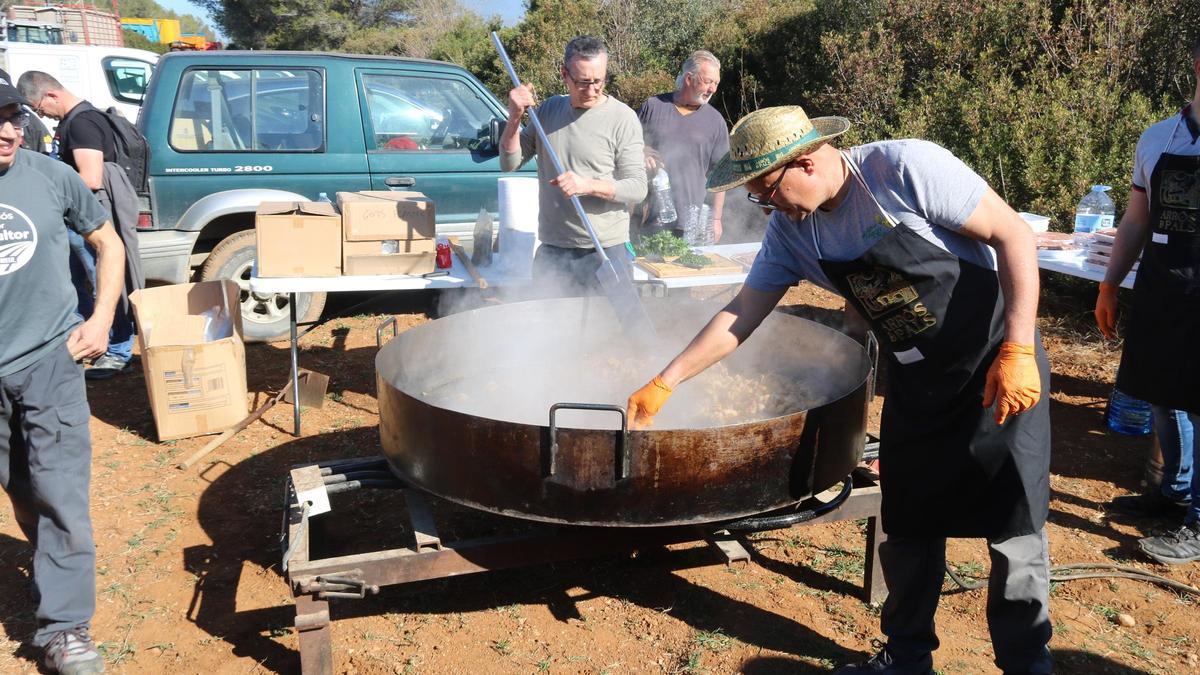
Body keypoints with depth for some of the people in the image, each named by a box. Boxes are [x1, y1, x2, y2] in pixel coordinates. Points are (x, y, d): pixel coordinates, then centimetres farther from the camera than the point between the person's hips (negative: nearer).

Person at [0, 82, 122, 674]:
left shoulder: (50, 176, -5)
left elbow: (108, 243, 8)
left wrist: (101, 322, 0)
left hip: (50, 359, -1)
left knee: (60, 497, 0)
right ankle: (58, 573, 40)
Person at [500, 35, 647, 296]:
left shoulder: (623, 118, -6)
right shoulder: (549, 109, 8)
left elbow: (638, 188, -8)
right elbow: (510, 163, 8)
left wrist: (588, 185, -22)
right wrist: (514, 117, -7)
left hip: (604, 251, -4)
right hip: (551, 250, 4)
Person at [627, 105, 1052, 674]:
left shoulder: (906, 168, -21)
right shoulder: (790, 230, -2)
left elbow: (1013, 235, -17)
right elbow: (740, 316, 4)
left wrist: (1016, 351, -21)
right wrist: (664, 382, 2)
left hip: (998, 366, -5)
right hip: (916, 382, 6)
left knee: (1014, 525, -1)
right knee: (908, 526, 10)